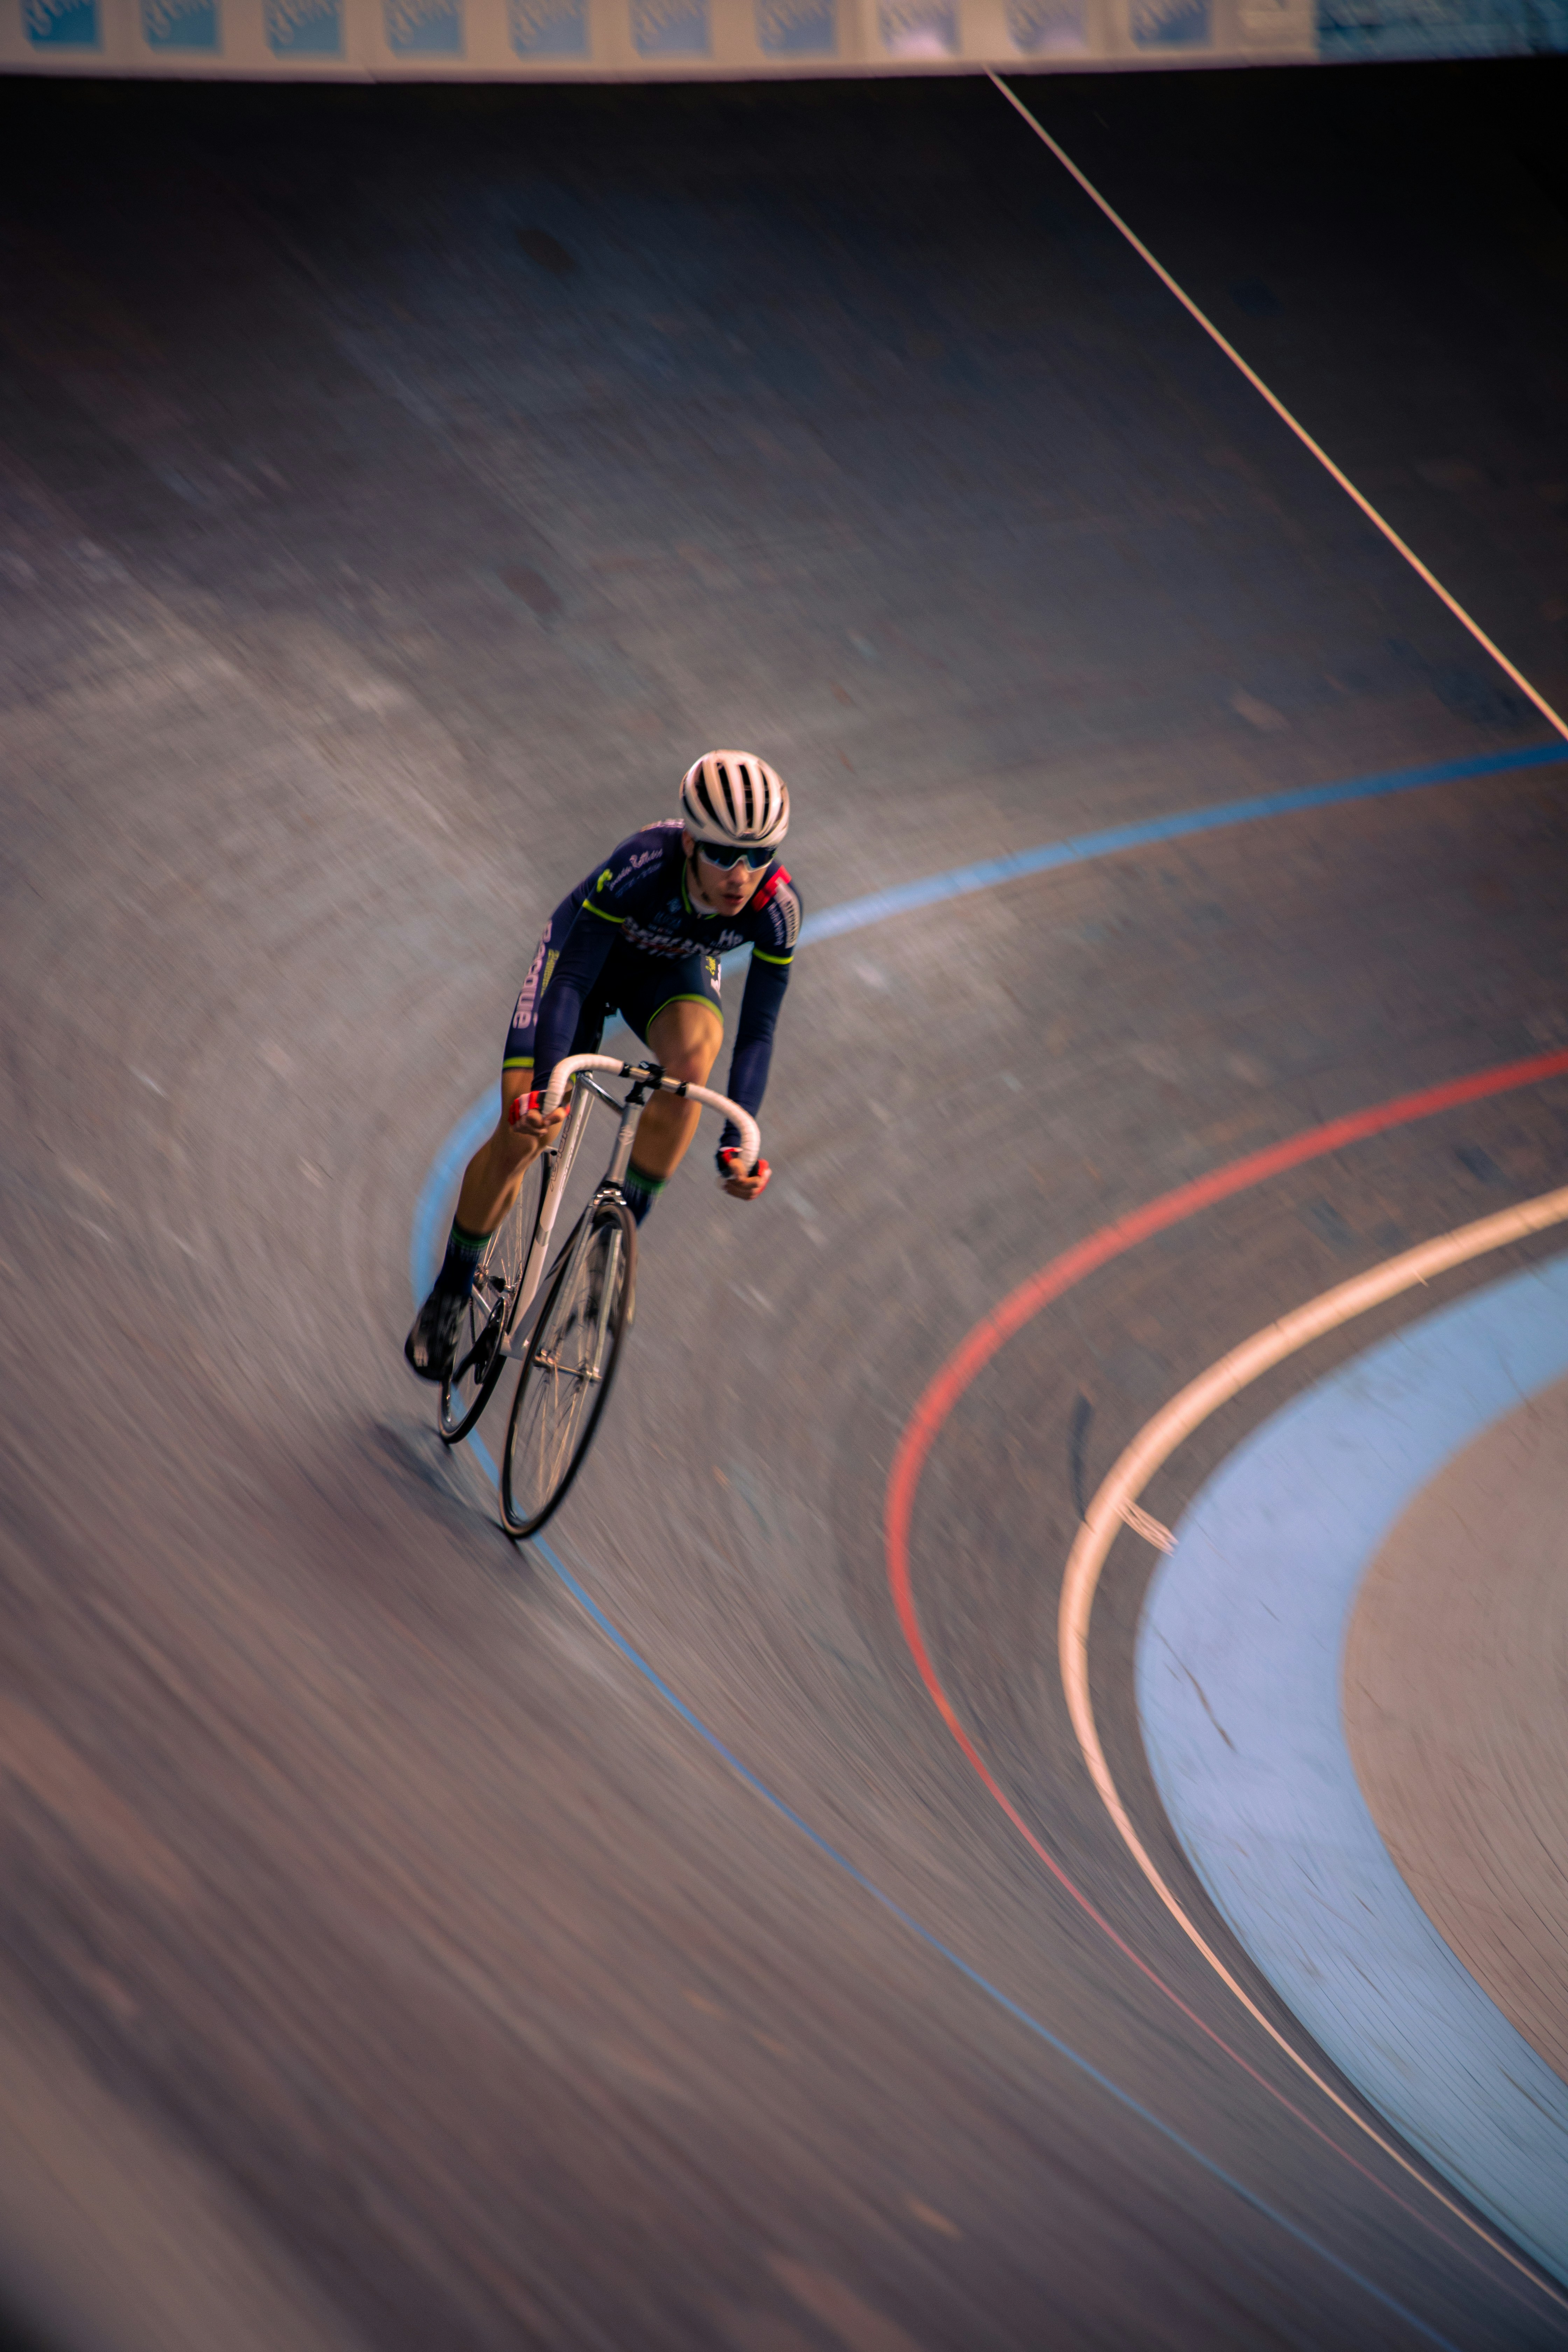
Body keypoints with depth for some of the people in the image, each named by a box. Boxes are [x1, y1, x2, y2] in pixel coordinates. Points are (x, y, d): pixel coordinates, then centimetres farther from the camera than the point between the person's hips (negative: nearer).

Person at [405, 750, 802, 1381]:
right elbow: (570, 982, -37)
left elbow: (756, 1032, -24)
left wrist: (736, 1143, -32)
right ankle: (449, 1296, 13)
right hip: (590, 951, -2)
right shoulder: (641, 866, -40)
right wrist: (539, 1090, -47)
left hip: (673, 970, 2)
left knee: (693, 1050, -35)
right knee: (521, 1133, -11)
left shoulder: (777, 907, -32)